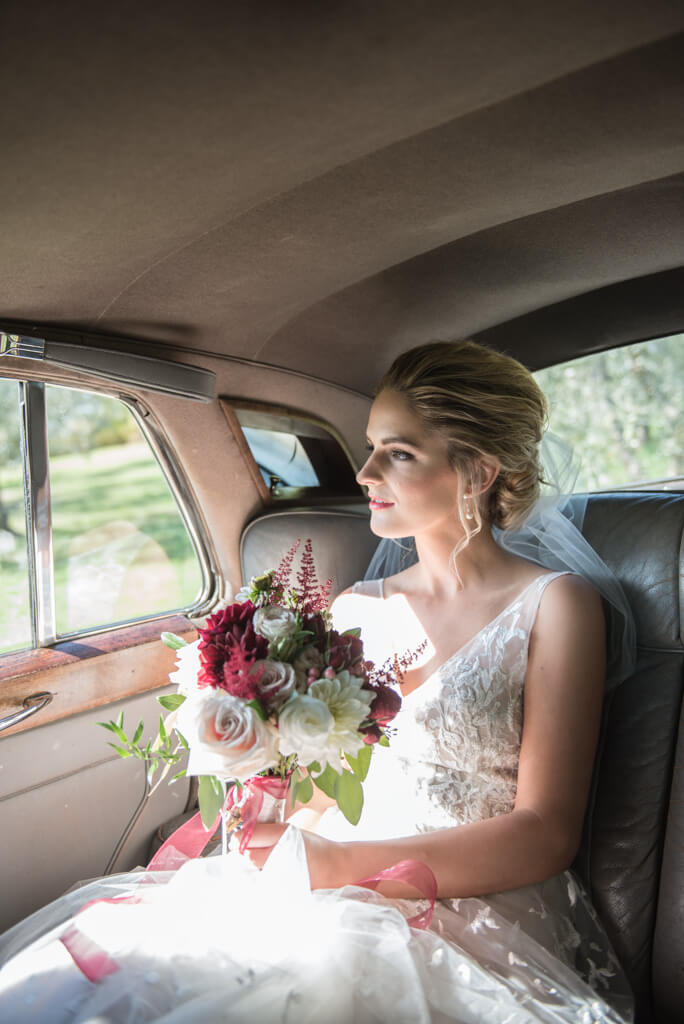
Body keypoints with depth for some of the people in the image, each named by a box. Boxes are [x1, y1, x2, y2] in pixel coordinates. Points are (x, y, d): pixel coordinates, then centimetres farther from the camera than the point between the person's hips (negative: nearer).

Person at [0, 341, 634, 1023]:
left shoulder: (554, 604, -4)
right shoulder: (356, 609, 10)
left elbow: (545, 833, -11)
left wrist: (339, 864, -19)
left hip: (484, 922, -3)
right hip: (341, 907, 3)